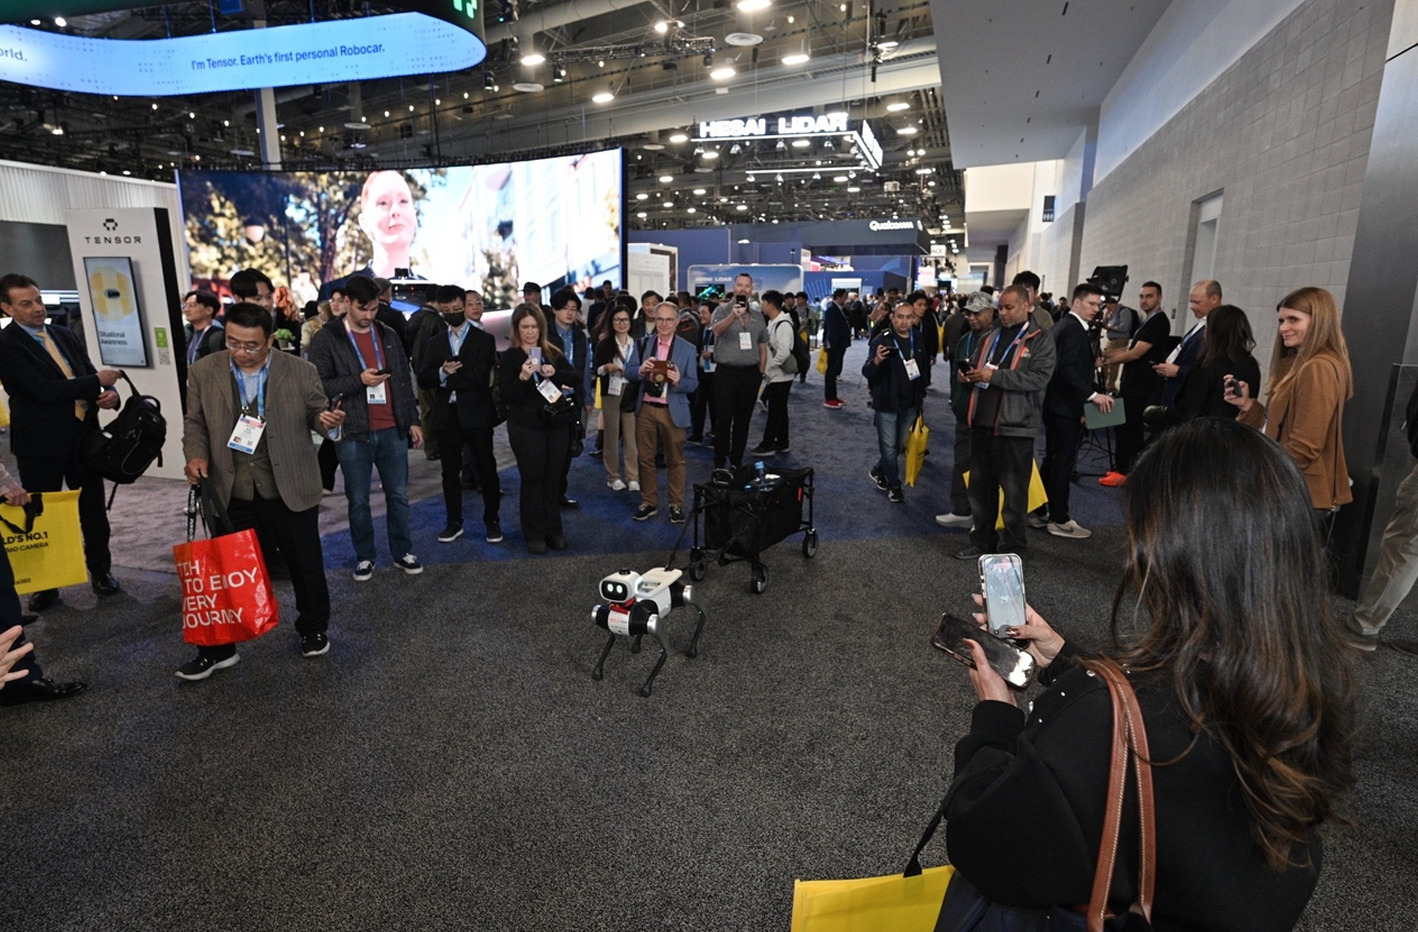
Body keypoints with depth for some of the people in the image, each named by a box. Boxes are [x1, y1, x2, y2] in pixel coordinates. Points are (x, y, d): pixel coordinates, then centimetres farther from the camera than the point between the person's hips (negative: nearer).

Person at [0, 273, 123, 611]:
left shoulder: (64, 335, 10)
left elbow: (88, 374, 13)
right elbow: (43, 390, -20)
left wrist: (109, 392, -9)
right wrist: (96, 381, -16)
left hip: (83, 436, 5)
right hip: (41, 444, -5)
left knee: (93, 508, 12)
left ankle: (100, 571, 27)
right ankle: (45, 585, 19)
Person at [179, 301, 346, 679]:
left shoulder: (300, 371, -7)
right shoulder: (203, 373, -2)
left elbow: (316, 412, 1)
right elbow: (195, 423, 8)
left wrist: (326, 421, -22)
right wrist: (196, 456, -10)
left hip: (290, 490, -1)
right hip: (231, 494, 2)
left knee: (306, 565, 13)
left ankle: (313, 629, 34)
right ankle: (218, 648, 29)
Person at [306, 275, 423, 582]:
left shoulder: (389, 336, 10)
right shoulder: (326, 339, -3)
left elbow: (404, 381, 12)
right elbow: (318, 386, -8)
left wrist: (413, 421, 8)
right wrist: (358, 380, -19)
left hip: (392, 430, 3)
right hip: (353, 434, -3)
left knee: (398, 495, 9)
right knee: (358, 501, 8)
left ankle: (402, 552, 22)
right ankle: (364, 557, 22)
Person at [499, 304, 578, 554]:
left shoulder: (553, 353, 10)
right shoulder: (509, 357, -1)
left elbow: (574, 377, 3)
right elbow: (507, 395, -8)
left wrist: (554, 373, -15)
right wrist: (523, 377, -25)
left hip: (557, 423, 3)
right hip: (527, 427, -3)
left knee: (553, 478, 8)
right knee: (532, 479, 1)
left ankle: (554, 530, 19)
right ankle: (534, 534, 12)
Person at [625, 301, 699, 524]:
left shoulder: (688, 348, 0)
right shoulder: (642, 344, 6)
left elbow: (693, 384, -3)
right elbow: (628, 373, 0)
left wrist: (678, 381, -25)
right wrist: (640, 370, -22)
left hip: (673, 412, -2)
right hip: (646, 409, 2)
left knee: (675, 460, 6)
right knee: (645, 458, 9)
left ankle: (676, 505, 18)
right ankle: (649, 503, 22)